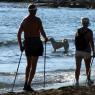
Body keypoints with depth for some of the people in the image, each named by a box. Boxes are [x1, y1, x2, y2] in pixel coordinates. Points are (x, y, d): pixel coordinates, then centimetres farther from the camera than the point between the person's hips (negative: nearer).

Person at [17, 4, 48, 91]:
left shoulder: (25, 20, 9)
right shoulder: (37, 20, -8)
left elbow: (19, 34, 7)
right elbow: (42, 31, -16)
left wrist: (21, 45, 13)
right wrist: (45, 38, 5)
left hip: (27, 43, 5)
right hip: (36, 42, -5)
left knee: (29, 64, 20)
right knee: (33, 65, -2)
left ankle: (26, 83, 16)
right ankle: (28, 85, -8)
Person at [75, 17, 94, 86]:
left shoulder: (78, 31, 4)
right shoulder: (89, 32, -9)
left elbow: (75, 41, 8)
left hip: (78, 51, 3)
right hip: (86, 52, -3)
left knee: (78, 67, 4)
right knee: (88, 67, 12)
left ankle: (77, 81, 0)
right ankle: (89, 80, 23)